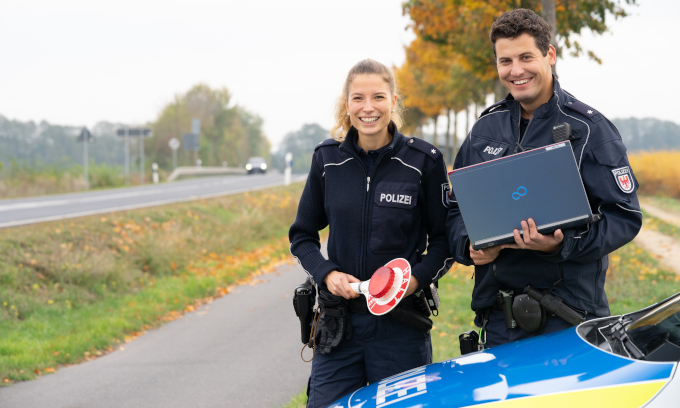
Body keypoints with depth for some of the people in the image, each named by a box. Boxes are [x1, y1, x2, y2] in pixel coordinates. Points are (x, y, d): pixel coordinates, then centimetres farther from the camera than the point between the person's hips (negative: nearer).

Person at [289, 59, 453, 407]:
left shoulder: (424, 160, -2)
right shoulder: (327, 159, 4)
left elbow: (445, 239, 4)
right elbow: (302, 235, 13)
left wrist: (417, 278, -14)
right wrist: (326, 274, -6)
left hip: (402, 321, -2)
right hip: (339, 322, 2)